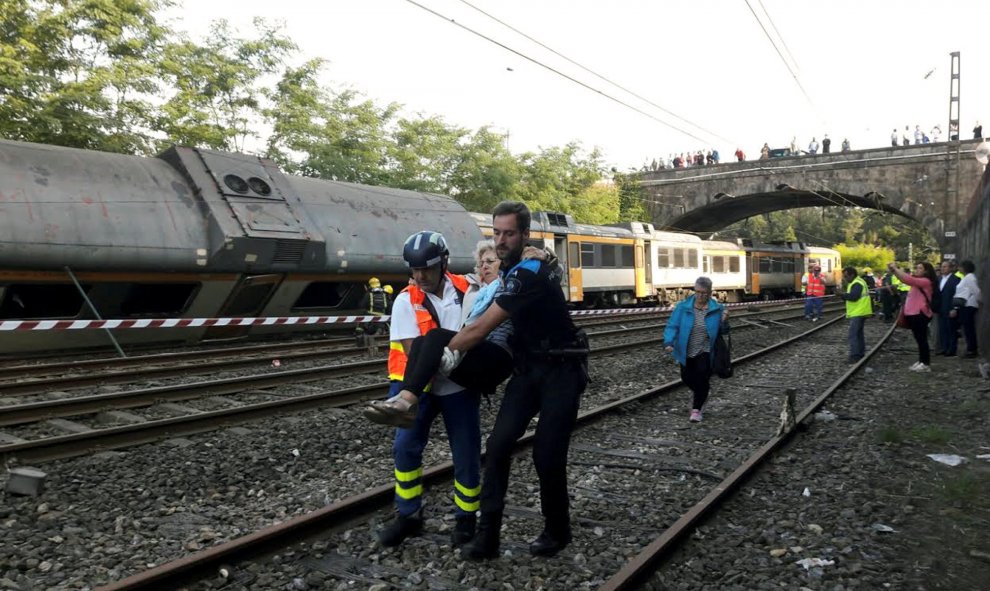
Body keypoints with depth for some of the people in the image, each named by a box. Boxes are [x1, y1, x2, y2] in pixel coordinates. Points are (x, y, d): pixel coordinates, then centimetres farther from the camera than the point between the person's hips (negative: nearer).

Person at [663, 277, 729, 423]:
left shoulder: (717, 309, -7)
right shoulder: (683, 307, -10)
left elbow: (721, 332, 2)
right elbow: (672, 325, -10)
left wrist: (723, 321, -19)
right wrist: (668, 342, -25)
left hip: (705, 352, -1)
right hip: (686, 352, 1)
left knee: (701, 379, -9)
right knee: (687, 378, 10)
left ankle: (697, 409, 10)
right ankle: (701, 394, 45)